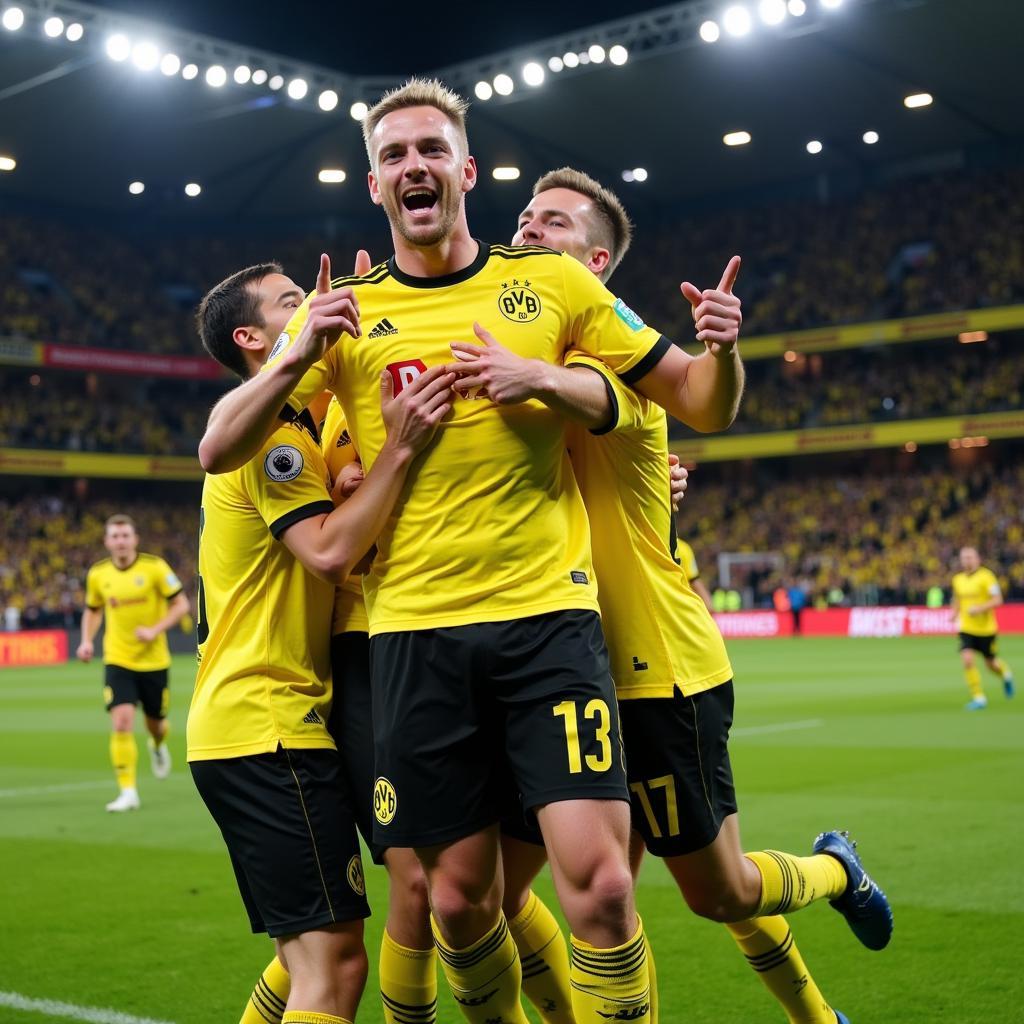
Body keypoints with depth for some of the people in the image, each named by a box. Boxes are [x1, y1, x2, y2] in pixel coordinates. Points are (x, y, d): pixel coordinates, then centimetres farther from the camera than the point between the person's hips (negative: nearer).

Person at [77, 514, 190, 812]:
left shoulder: (154, 567, -9)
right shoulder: (97, 574, 0)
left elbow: (181, 604, -6)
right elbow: (92, 610, 17)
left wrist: (155, 630, -19)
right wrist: (87, 641, 1)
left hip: (153, 660, -1)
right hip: (117, 661, 1)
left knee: (155, 723, 13)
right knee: (121, 722, -15)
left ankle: (158, 745, 51)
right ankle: (128, 792, -8)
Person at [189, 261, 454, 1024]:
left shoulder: (293, 429, 21)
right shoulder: (268, 432, -10)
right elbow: (330, 552, -23)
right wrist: (400, 447, -23)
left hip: (253, 723, 10)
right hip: (268, 727, -10)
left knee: (314, 954, 16)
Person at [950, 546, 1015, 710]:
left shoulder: (986, 576, -12)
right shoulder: (957, 579, 4)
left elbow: (998, 600, -17)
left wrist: (979, 608, -29)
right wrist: (954, 613, 3)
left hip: (986, 629, -3)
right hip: (966, 629, 3)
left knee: (990, 664, 9)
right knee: (967, 659, -16)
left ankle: (1006, 673, 46)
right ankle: (978, 698, -7)